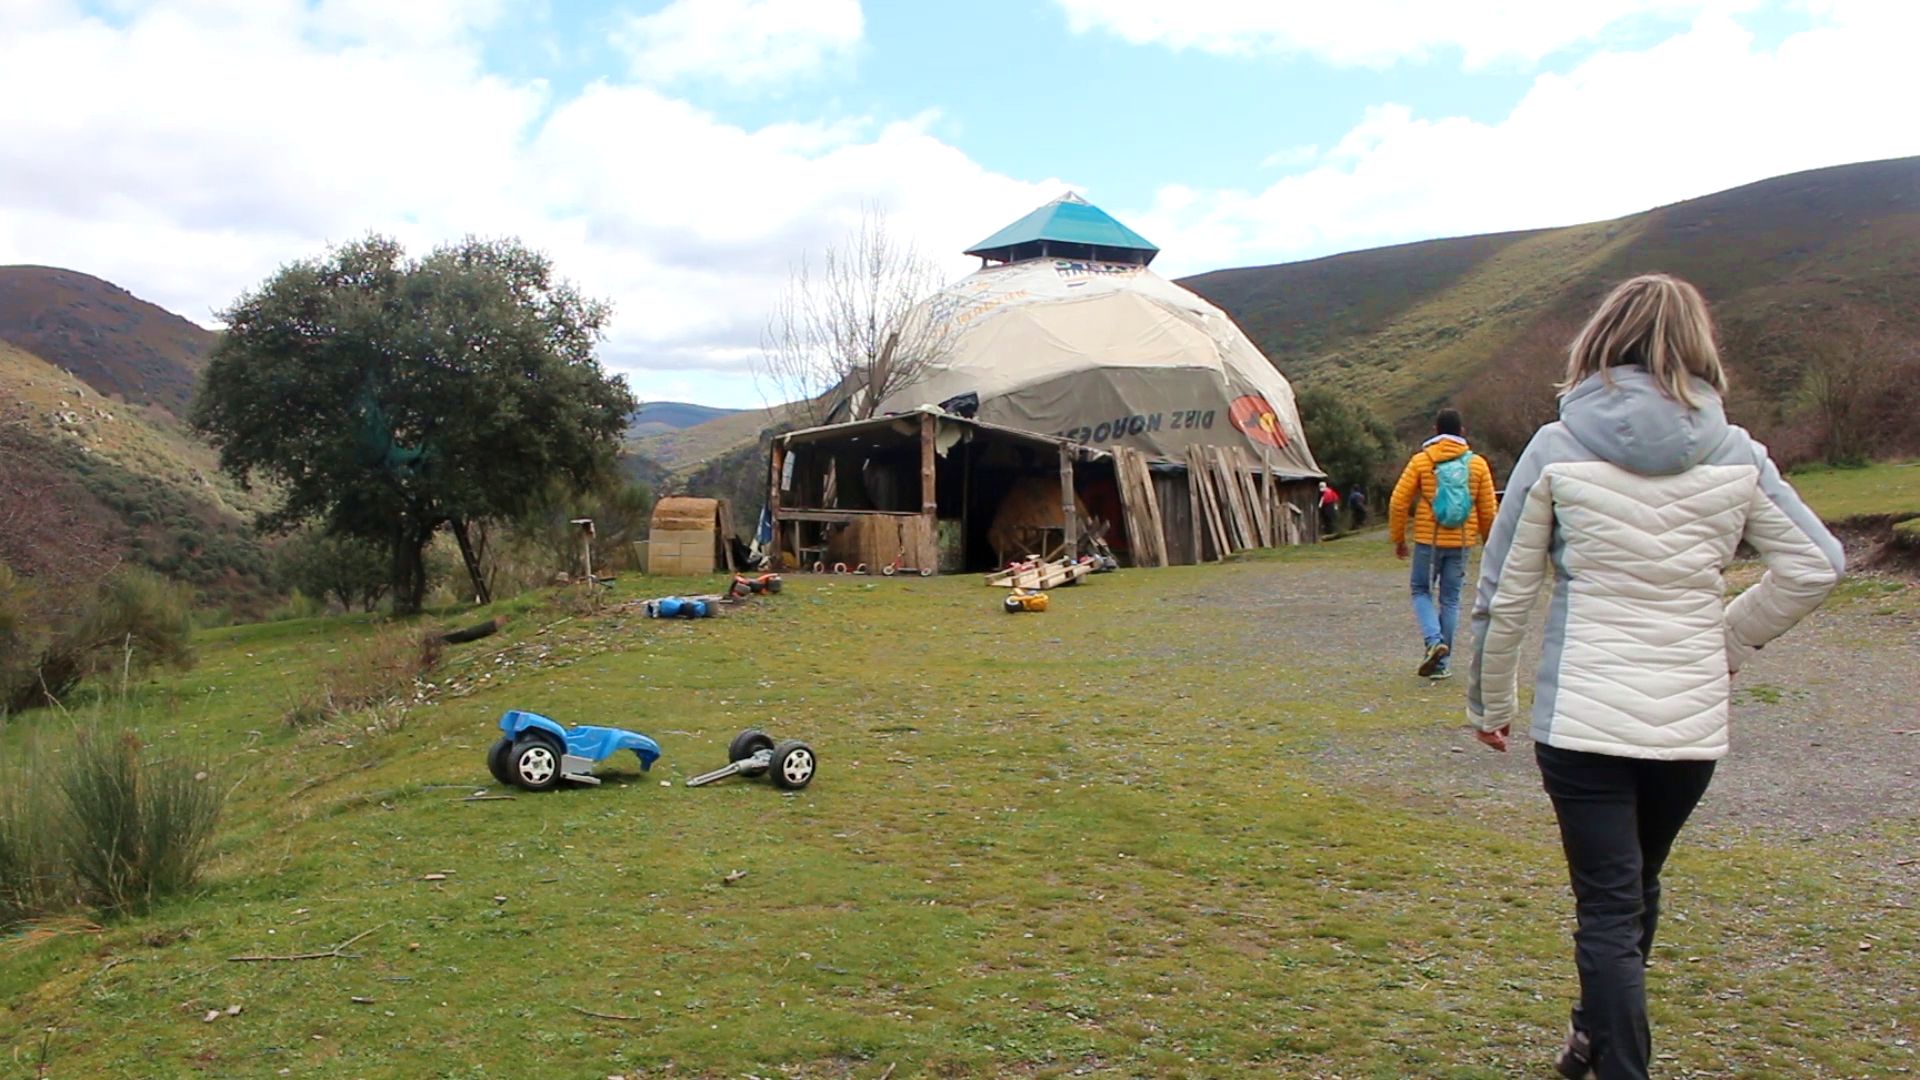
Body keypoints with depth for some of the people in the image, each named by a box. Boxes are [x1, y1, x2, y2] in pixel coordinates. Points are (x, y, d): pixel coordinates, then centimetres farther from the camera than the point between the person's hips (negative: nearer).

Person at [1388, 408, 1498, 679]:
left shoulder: (1421, 461, -4)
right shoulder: (1477, 464, 2)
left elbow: (1398, 503, -5)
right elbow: (1489, 510, 5)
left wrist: (1398, 539, 7)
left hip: (1428, 540, -2)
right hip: (1461, 542, 2)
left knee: (1421, 591, 14)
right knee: (1450, 599, 10)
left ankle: (1433, 640, -11)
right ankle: (1441, 663, 12)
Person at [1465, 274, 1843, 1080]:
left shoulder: (1558, 450, -7)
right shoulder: (1736, 456, 1)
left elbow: (1503, 596, -5)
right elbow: (1816, 565, 4)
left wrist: (1489, 702, 7)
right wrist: (1730, 638, 13)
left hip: (1583, 719, -4)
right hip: (1694, 720, 4)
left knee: (1608, 907, 3)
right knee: (1637, 886, 24)